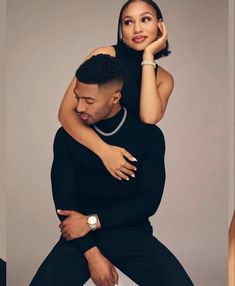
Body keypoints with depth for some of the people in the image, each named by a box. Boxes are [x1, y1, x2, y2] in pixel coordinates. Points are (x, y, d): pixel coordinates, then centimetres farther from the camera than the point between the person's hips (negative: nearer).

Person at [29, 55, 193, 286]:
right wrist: (92, 253, -13)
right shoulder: (67, 136, 1)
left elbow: (149, 201, -5)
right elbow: (63, 201, -2)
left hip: (133, 234, 0)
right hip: (81, 237, 0)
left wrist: (93, 221, -13)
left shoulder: (149, 136, -2)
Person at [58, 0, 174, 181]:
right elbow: (66, 112, -17)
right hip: (89, 153, -2)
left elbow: (149, 118, -22)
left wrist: (148, 56, -16)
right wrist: (104, 150, -29)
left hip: (129, 166, 2)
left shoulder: (164, 79, -1)